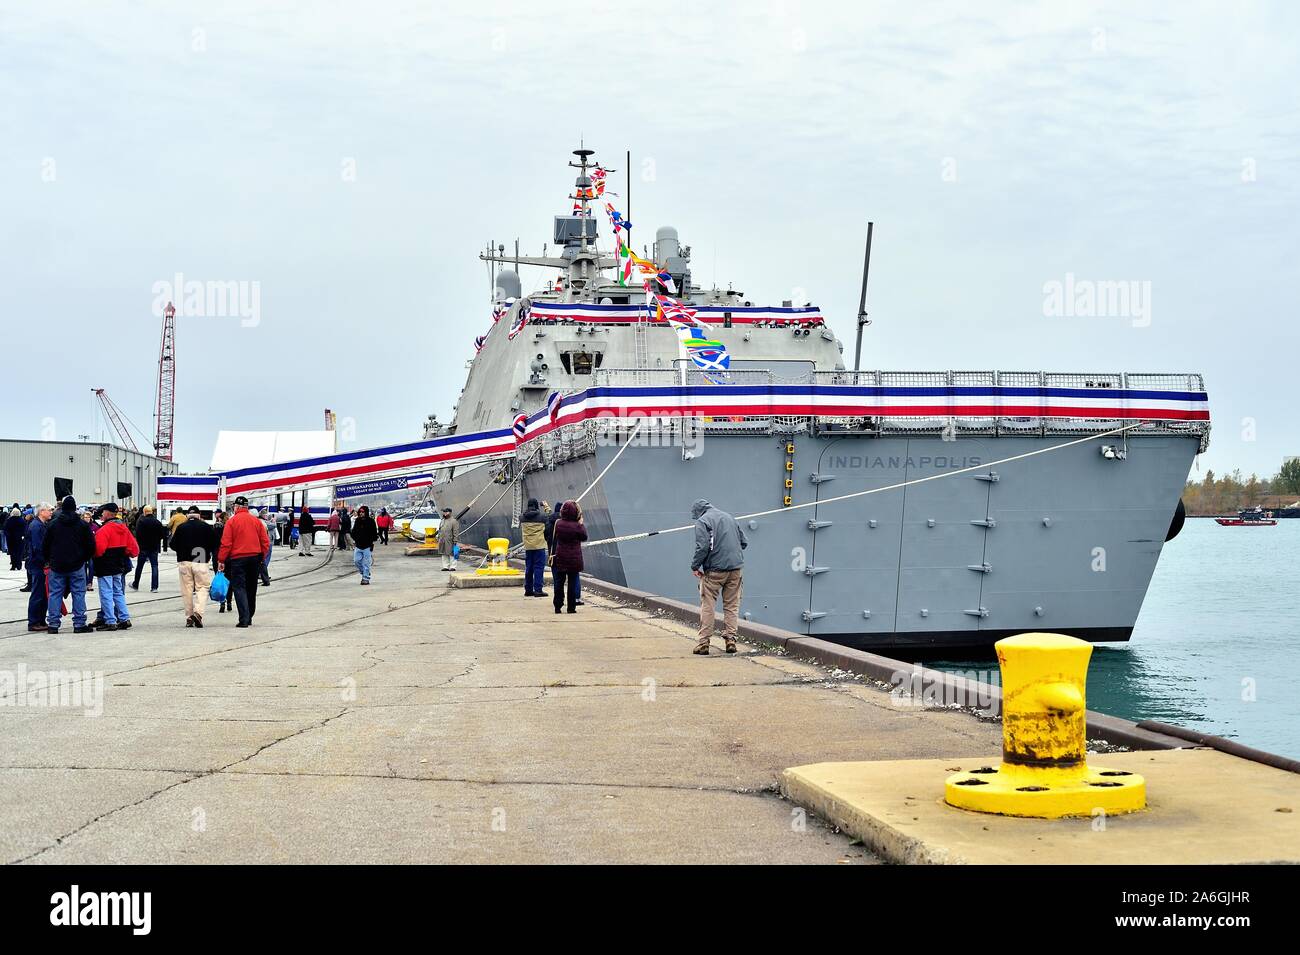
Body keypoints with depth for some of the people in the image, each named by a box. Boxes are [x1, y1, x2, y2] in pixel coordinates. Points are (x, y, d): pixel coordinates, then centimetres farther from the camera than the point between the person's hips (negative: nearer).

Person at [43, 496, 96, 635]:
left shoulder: (52, 525, 0)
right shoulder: (83, 525, -3)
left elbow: (44, 546, 4)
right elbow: (91, 546, -2)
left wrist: (49, 560, 19)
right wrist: (84, 559, 14)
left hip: (56, 566, 1)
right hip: (77, 566, -1)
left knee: (55, 594, 6)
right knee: (78, 594, 3)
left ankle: (53, 624, 6)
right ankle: (79, 624, 1)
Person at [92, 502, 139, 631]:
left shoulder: (105, 529, -17)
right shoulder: (123, 528, 8)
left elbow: (99, 549, -25)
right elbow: (134, 548, 10)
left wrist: (93, 555, -5)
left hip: (105, 568, -8)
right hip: (119, 567, 8)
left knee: (106, 595, -2)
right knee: (118, 593, 16)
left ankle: (110, 622, -2)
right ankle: (125, 619, 13)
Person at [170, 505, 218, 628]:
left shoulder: (181, 527, 2)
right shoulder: (206, 527, -1)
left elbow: (173, 545, 5)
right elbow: (216, 544, 2)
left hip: (184, 562, 2)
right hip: (201, 562, -1)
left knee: (187, 590, 7)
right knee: (202, 587, 1)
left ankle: (189, 617, 7)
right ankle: (198, 612, -19)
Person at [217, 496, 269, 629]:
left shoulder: (232, 521, -6)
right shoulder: (256, 521, 6)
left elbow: (226, 543, -9)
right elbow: (265, 542, 5)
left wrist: (221, 560, -3)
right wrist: (261, 557, 16)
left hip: (238, 559, -4)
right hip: (255, 558, 4)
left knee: (239, 588, -3)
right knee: (251, 589, 15)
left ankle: (244, 619, -15)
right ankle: (249, 618, 25)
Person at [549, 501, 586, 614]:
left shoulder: (558, 523, -5)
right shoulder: (577, 526, -14)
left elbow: (554, 539, 4)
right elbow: (584, 537, 1)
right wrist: (581, 523, 6)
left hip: (560, 558, 2)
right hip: (574, 559, -2)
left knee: (559, 583, 10)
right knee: (572, 583, 5)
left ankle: (558, 606, 10)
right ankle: (571, 607, 5)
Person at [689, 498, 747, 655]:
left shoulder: (702, 521, -3)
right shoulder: (729, 517, 17)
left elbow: (702, 547, -15)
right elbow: (744, 542, 18)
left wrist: (695, 566, -5)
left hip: (714, 570, -5)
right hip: (735, 568, 5)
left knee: (707, 606, 2)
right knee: (732, 605, 11)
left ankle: (704, 642, 0)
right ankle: (730, 639, 6)